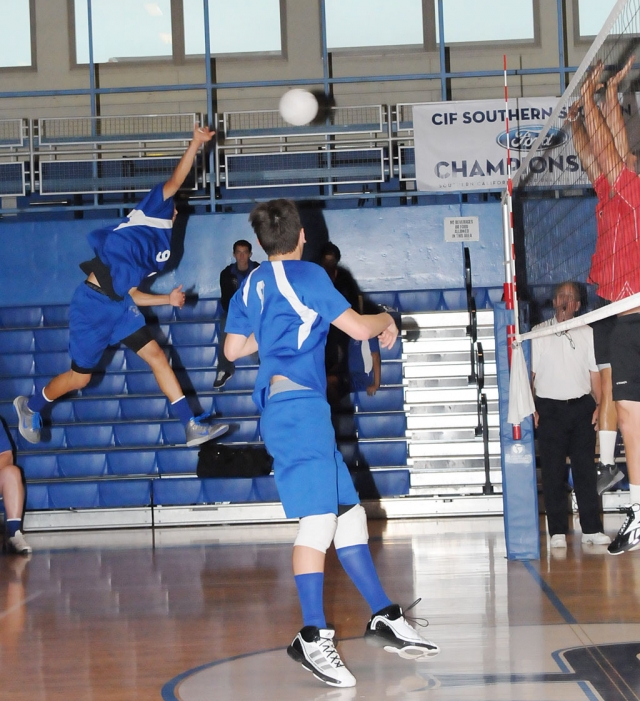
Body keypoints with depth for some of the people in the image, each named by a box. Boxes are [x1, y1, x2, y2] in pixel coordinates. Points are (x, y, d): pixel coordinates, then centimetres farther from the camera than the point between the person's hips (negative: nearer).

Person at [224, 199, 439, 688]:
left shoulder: (251, 286, 17)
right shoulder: (306, 274, -5)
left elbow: (233, 349, 21)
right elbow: (358, 328, -6)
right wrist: (387, 320, 16)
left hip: (280, 405, 9)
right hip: (300, 403, -9)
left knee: (348, 511, 9)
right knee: (319, 516, -13)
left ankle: (385, 618, 13)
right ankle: (313, 638, -15)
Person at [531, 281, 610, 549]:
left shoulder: (587, 333, 10)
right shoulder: (538, 333, 5)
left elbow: (595, 372, 8)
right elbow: (529, 373, 3)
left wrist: (599, 405, -3)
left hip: (581, 407, 1)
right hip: (549, 408, -1)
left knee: (586, 469, 1)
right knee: (553, 472, -1)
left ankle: (591, 528, 5)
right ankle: (557, 531, 3)